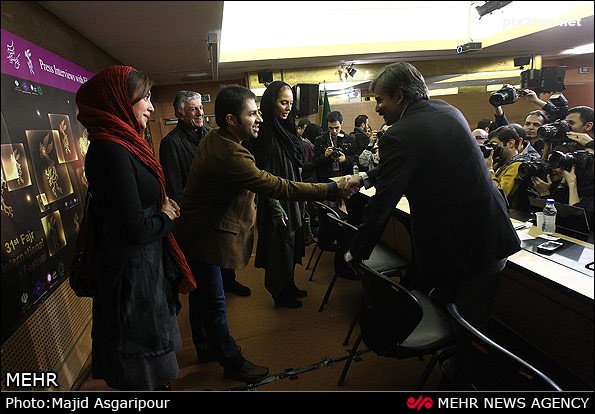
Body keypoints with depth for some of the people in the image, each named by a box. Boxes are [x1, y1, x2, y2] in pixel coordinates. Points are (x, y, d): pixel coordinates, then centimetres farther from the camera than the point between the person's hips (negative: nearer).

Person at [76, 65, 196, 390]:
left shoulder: (119, 143, 7)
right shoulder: (111, 150, -23)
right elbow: (135, 228, -26)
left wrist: (162, 207, -4)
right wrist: (165, 217, -8)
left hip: (143, 266, 9)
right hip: (132, 275, -9)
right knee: (144, 371, 12)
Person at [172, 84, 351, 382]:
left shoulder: (212, 139, 3)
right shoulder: (229, 155, -30)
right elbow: (280, 188, -30)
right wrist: (334, 188, -25)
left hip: (194, 232, 10)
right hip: (202, 238, -10)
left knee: (202, 296, 24)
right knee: (214, 304, 6)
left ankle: (206, 348, 45)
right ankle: (232, 362, 24)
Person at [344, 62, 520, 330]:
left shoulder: (399, 136, -18)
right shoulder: (448, 111, 9)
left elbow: (382, 205, -15)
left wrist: (355, 254, -3)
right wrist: (366, 178, 20)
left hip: (456, 250, -8)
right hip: (493, 238, 8)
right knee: (474, 325, 21)